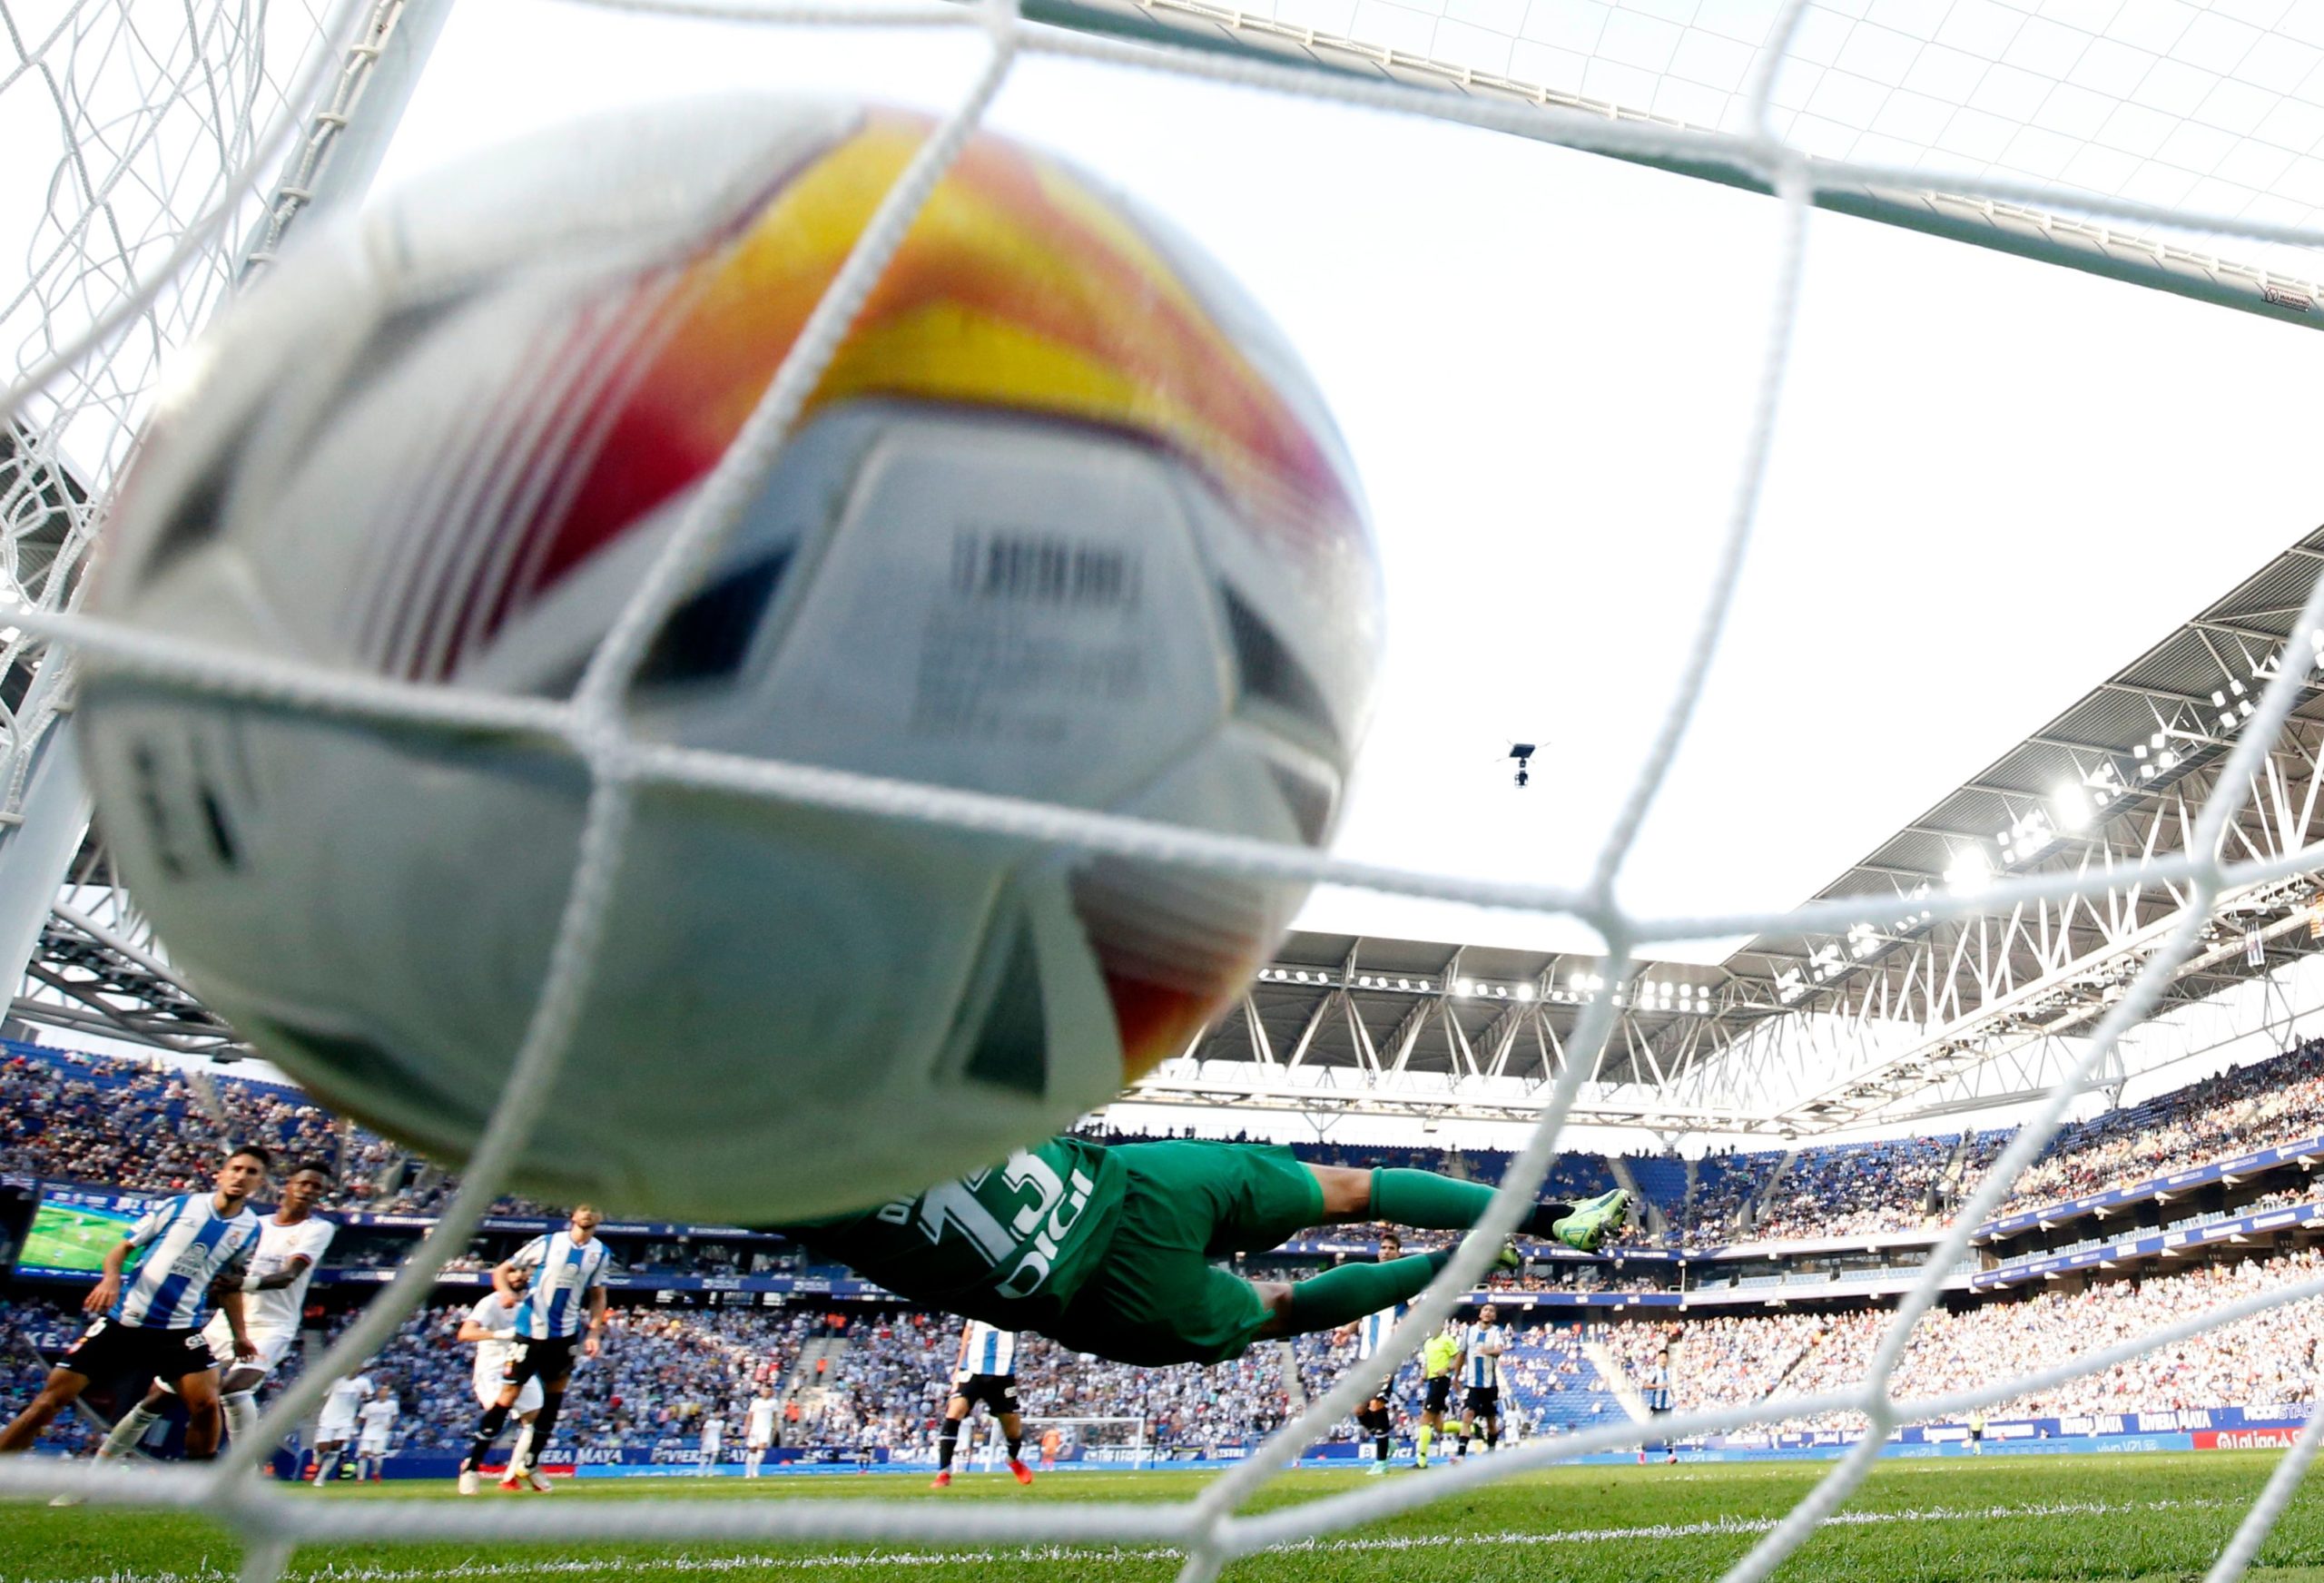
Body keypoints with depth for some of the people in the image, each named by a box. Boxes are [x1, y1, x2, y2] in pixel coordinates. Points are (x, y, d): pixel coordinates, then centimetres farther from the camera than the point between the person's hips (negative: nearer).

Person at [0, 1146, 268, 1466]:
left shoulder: (250, 1230, 3)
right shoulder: (177, 1206, -2)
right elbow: (124, 1246, 4)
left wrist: (239, 1335, 10)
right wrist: (112, 1276, -16)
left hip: (181, 1329, 1)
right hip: (123, 1320, 0)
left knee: (206, 1404, -13)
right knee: (53, 1397, -1)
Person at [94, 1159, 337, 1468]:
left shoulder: (319, 1229, -5)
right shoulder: (254, 1224, 12)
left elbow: (289, 1275, -20)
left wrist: (249, 1282, -37)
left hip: (270, 1328, -6)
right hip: (225, 1324, 6)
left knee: (232, 1388, -31)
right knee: (158, 1397, 9)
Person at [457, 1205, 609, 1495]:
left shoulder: (599, 1252, 3)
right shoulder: (547, 1243, -7)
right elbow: (501, 1270, -1)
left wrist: (593, 1332, 1)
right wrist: (507, 1291, -21)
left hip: (566, 1334, 4)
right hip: (531, 1331, -4)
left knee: (556, 1391, 10)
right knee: (507, 1396, -4)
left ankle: (530, 1463, 24)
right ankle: (471, 1464, 8)